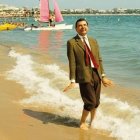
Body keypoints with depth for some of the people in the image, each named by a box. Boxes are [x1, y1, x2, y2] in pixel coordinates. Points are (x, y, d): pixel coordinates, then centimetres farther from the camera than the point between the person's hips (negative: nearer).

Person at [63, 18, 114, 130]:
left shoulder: (93, 41, 13)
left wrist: (103, 76, 10)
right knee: (91, 102, -6)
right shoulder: (72, 42, -4)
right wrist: (73, 81, -11)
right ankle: (82, 123, 19)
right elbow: (72, 63, -8)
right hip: (84, 76, -6)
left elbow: (99, 59, 13)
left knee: (96, 102, 14)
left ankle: (92, 121, 38)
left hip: (96, 74, 6)